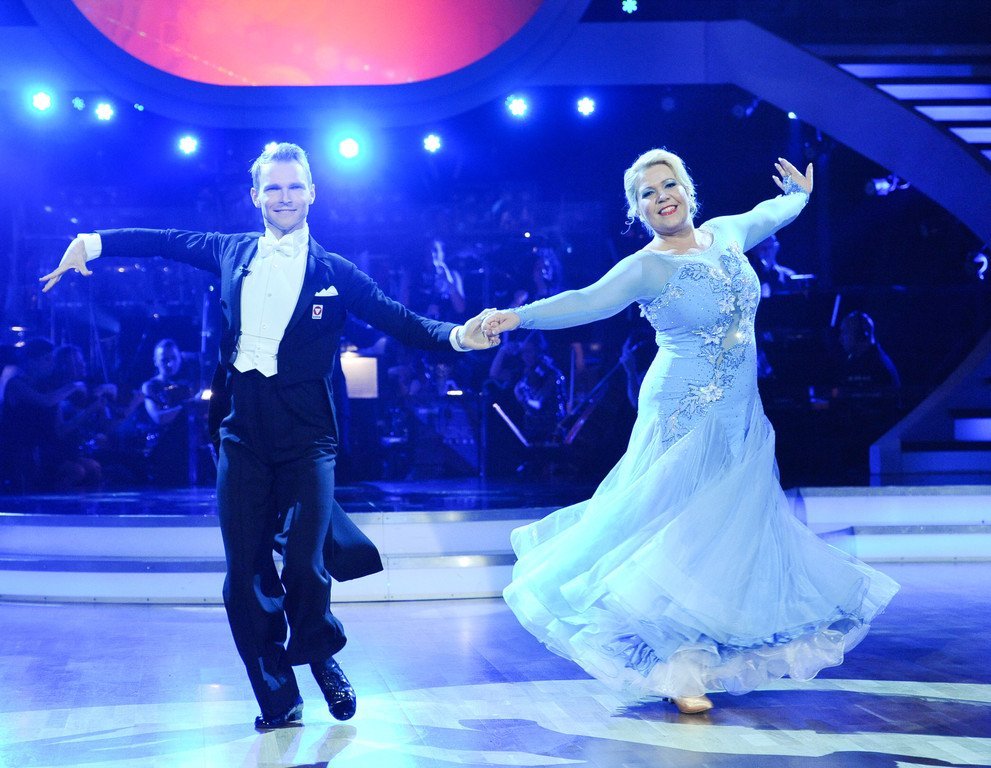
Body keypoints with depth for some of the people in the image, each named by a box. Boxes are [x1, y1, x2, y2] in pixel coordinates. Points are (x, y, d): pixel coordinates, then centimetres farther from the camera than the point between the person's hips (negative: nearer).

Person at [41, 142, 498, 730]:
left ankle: (322, 656, 24)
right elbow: (165, 241, 24)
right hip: (243, 432, 3)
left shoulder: (334, 272, 4)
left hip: (305, 436, -2)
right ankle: (278, 698, 18)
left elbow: (400, 321, -1)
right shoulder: (233, 252, 12)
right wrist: (91, 243, 20)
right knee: (245, 576, 1)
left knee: (305, 568, -9)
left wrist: (458, 336, -17)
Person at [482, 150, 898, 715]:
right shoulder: (647, 267, -11)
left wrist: (800, 195, 47)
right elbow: (584, 303, -24)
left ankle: (708, 655, 28)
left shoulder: (725, 235, 8)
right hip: (687, 419, -7)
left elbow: (764, 217, 29)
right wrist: (517, 317, -38)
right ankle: (676, 669, 7)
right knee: (681, 535, -6)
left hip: (742, 418, 7)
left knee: (736, 536, 11)